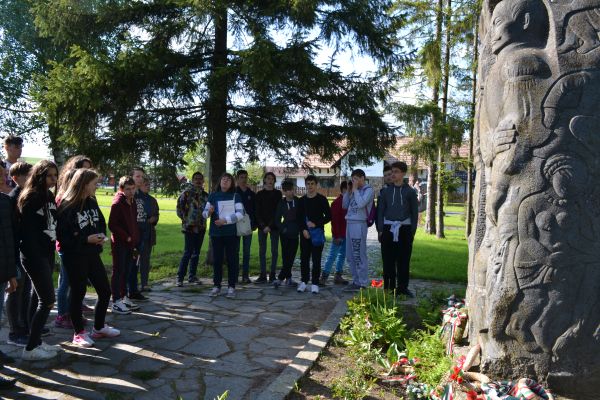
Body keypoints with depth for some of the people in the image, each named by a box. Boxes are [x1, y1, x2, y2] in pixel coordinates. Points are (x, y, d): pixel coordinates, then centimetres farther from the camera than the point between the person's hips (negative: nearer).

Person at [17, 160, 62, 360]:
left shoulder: (49, 197, 11)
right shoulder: (30, 198, -13)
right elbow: (27, 232, -16)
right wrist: (35, 259, -18)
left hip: (47, 255, 8)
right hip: (34, 256, -8)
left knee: (38, 298, 14)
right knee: (47, 300, -6)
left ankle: (36, 342, 23)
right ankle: (30, 349, 4)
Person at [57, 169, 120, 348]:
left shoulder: (92, 202, 6)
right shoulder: (67, 206, -14)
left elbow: (101, 223, 15)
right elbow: (62, 236, -16)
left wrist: (102, 235, -5)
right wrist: (86, 239, -21)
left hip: (93, 254, 7)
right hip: (74, 257, -7)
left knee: (105, 291, 10)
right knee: (78, 294, 6)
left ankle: (99, 328, 28)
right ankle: (79, 333, 24)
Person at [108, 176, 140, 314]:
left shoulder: (132, 202, 11)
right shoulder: (117, 203, -14)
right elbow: (112, 225, -17)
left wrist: (135, 240, 12)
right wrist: (126, 237, -15)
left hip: (130, 243, 8)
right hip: (119, 243, -8)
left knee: (126, 272, 14)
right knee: (118, 272, -1)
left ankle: (124, 298, 25)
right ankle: (116, 302, 7)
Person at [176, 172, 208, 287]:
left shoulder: (205, 195, 11)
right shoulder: (187, 192, -6)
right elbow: (179, 206, -7)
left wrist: (204, 218, 8)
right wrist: (185, 218, -6)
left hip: (201, 227, 6)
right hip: (189, 227, -6)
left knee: (196, 253, 11)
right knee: (188, 252, -8)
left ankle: (192, 276, 21)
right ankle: (180, 277, 1)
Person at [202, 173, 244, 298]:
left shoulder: (235, 196, 2)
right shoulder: (213, 196, 7)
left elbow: (240, 214, -8)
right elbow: (204, 213, 6)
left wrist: (225, 220, -16)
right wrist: (209, 212, -17)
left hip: (231, 233, -2)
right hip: (216, 233, 2)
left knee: (232, 259, 0)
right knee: (217, 259, 6)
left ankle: (231, 287, 6)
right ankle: (216, 286, 13)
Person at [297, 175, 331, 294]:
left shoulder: (322, 199, 1)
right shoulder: (302, 200, 9)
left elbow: (328, 216, 0)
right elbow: (299, 217, 9)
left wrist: (316, 224, -11)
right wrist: (303, 229, -7)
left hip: (318, 233, -3)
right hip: (305, 233, 3)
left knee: (316, 259, -2)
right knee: (304, 258, 5)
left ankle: (315, 284, 4)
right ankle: (304, 282, 15)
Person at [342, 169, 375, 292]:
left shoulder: (368, 190, -4)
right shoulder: (355, 191, 19)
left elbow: (361, 204, -19)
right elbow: (345, 205, 18)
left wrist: (355, 189, -9)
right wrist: (348, 191, 10)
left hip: (359, 225, -9)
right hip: (350, 224, 9)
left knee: (359, 255, -6)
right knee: (350, 256, 12)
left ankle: (363, 283, 0)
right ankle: (356, 281, 21)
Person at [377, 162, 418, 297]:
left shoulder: (410, 192, 5)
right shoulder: (386, 191, 10)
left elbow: (414, 213, 7)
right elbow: (381, 211, 11)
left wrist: (412, 231, 1)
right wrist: (381, 230, 4)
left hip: (404, 228, -1)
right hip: (388, 228, 1)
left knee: (404, 260, 1)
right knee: (388, 260, 2)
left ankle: (402, 287, 11)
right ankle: (389, 287, 10)